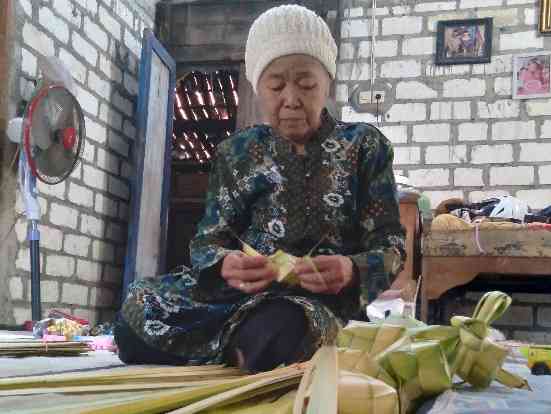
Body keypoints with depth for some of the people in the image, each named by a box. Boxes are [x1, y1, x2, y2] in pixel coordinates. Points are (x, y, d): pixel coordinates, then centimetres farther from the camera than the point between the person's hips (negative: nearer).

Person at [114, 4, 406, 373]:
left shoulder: (365, 146, 6)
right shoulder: (236, 152, 12)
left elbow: (391, 247, 1)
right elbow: (208, 241, 6)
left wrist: (351, 270, -23)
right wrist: (224, 264, -20)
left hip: (320, 300, -3)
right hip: (239, 291, 4)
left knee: (275, 329, -40)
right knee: (136, 316, -23)